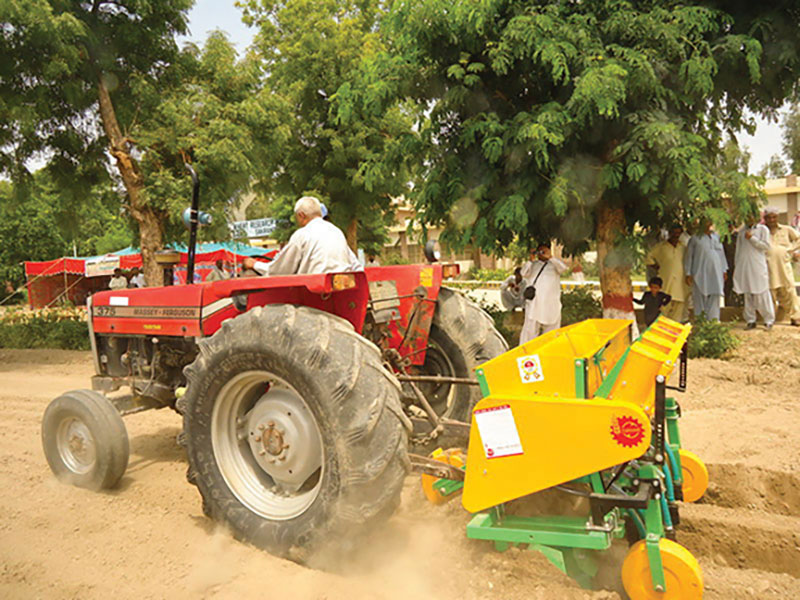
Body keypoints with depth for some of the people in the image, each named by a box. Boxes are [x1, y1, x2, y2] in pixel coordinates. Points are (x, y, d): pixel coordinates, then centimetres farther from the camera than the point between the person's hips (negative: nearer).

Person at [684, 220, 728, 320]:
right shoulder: (695, 239, 2)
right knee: (700, 297, -2)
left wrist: (724, 270, 15)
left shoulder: (716, 237, 14)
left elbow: (721, 253, 20)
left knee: (714, 297, 1)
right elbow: (688, 257, 2)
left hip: (716, 273, 4)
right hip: (700, 274, -4)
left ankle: (713, 319, 7)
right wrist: (688, 274, -4)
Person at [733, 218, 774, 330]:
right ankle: (750, 321, 10)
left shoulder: (763, 229, 5)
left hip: (758, 265, -3)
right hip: (744, 266, 3)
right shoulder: (741, 231, 15)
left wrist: (752, 238, -8)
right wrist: (736, 266, 12)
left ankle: (769, 320, 5)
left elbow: (766, 246, -4)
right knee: (748, 295, 4)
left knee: (761, 294, -5)